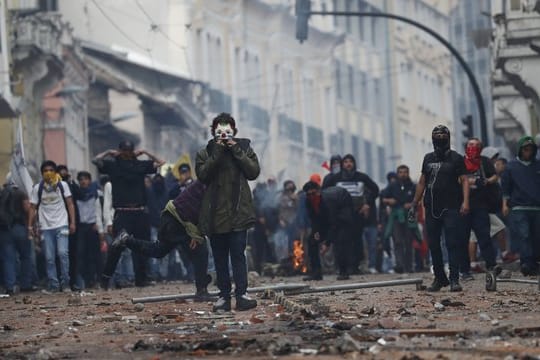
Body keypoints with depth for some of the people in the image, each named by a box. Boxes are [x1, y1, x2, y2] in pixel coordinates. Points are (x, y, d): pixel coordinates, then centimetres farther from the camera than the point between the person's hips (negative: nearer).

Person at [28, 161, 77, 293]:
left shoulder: (62, 185, 4)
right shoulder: (37, 188, 6)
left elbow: (70, 204, 3)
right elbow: (33, 208, 7)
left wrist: (72, 222, -6)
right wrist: (30, 226, -1)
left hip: (61, 225, -1)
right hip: (45, 227, 2)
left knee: (63, 253, -15)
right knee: (49, 258, -1)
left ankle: (65, 283, -6)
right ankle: (53, 285, 4)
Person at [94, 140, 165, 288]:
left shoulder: (140, 164, 11)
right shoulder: (113, 165, 4)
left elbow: (160, 163, 14)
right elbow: (97, 160, -8)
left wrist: (144, 153, 10)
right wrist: (109, 153, 3)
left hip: (140, 213, 3)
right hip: (121, 214, -3)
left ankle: (140, 279, 11)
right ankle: (106, 276, -3)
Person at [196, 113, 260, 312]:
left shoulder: (244, 148, 9)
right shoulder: (205, 153, 8)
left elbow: (254, 172, -3)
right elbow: (203, 174, -8)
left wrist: (236, 151, -8)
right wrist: (217, 153, -13)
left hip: (238, 213, -1)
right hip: (215, 213, 1)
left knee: (238, 254, -8)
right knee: (220, 257, 5)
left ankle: (241, 294, -10)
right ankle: (224, 295, 9)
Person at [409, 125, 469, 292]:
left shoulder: (456, 158, 1)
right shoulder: (428, 158, 16)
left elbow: (464, 180, -5)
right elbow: (422, 182, 20)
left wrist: (465, 201, -18)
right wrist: (414, 204, 17)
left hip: (451, 208, -5)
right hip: (432, 208, 5)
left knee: (453, 243, -9)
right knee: (433, 245, 6)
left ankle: (454, 279, -9)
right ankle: (439, 278, 16)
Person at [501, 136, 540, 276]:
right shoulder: (511, 166, 8)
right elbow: (505, 187, 10)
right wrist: (505, 204, 2)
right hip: (519, 208, -3)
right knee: (524, 236, -14)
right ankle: (527, 263, -20)